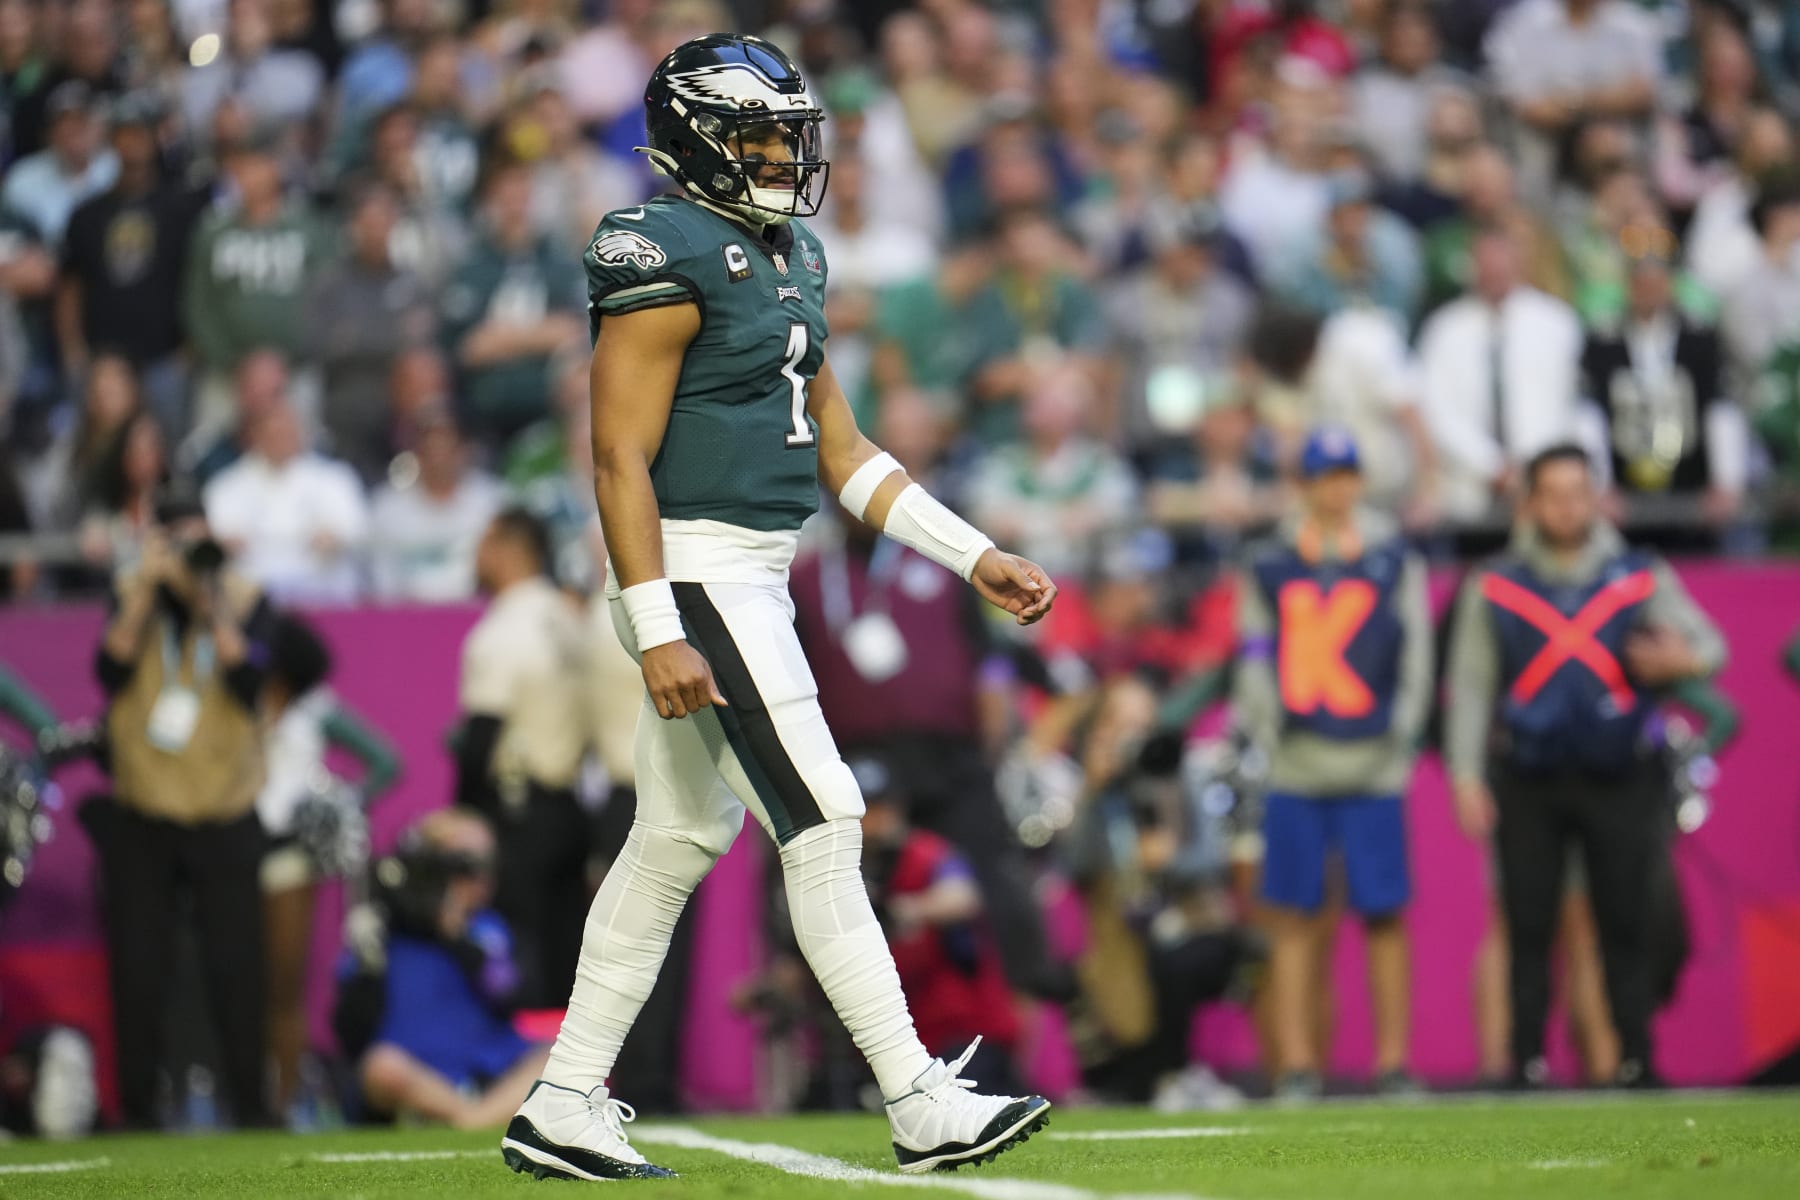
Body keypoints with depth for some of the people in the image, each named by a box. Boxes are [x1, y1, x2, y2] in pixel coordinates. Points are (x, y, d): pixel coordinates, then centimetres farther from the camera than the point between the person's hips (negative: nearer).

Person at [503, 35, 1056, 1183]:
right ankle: (921, 1106, -8)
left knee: (680, 839, 12)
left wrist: (976, 557, 13)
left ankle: (563, 1110, 18)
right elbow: (621, 456, -18)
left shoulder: (788, 258, 15)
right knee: (822, 824, -10)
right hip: (698, 578, -10)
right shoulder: (668, 259, -14)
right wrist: (657, 634, -23)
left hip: (755, 579, 10)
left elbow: (842, 450, 19)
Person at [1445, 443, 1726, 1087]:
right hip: (1529, 785, 0)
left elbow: (1708, 642, 3)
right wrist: (1466, 777, -1)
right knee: (1529, 930, 0)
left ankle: (1637, 1061, 1)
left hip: (1618, 784, 0)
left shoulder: (1642, 580, 8)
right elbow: (1470, 684, 7)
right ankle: (1527, 1065, 4)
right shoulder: (1494, 588, 7)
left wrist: (1683, 658, -22)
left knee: (1625, 927, -1)